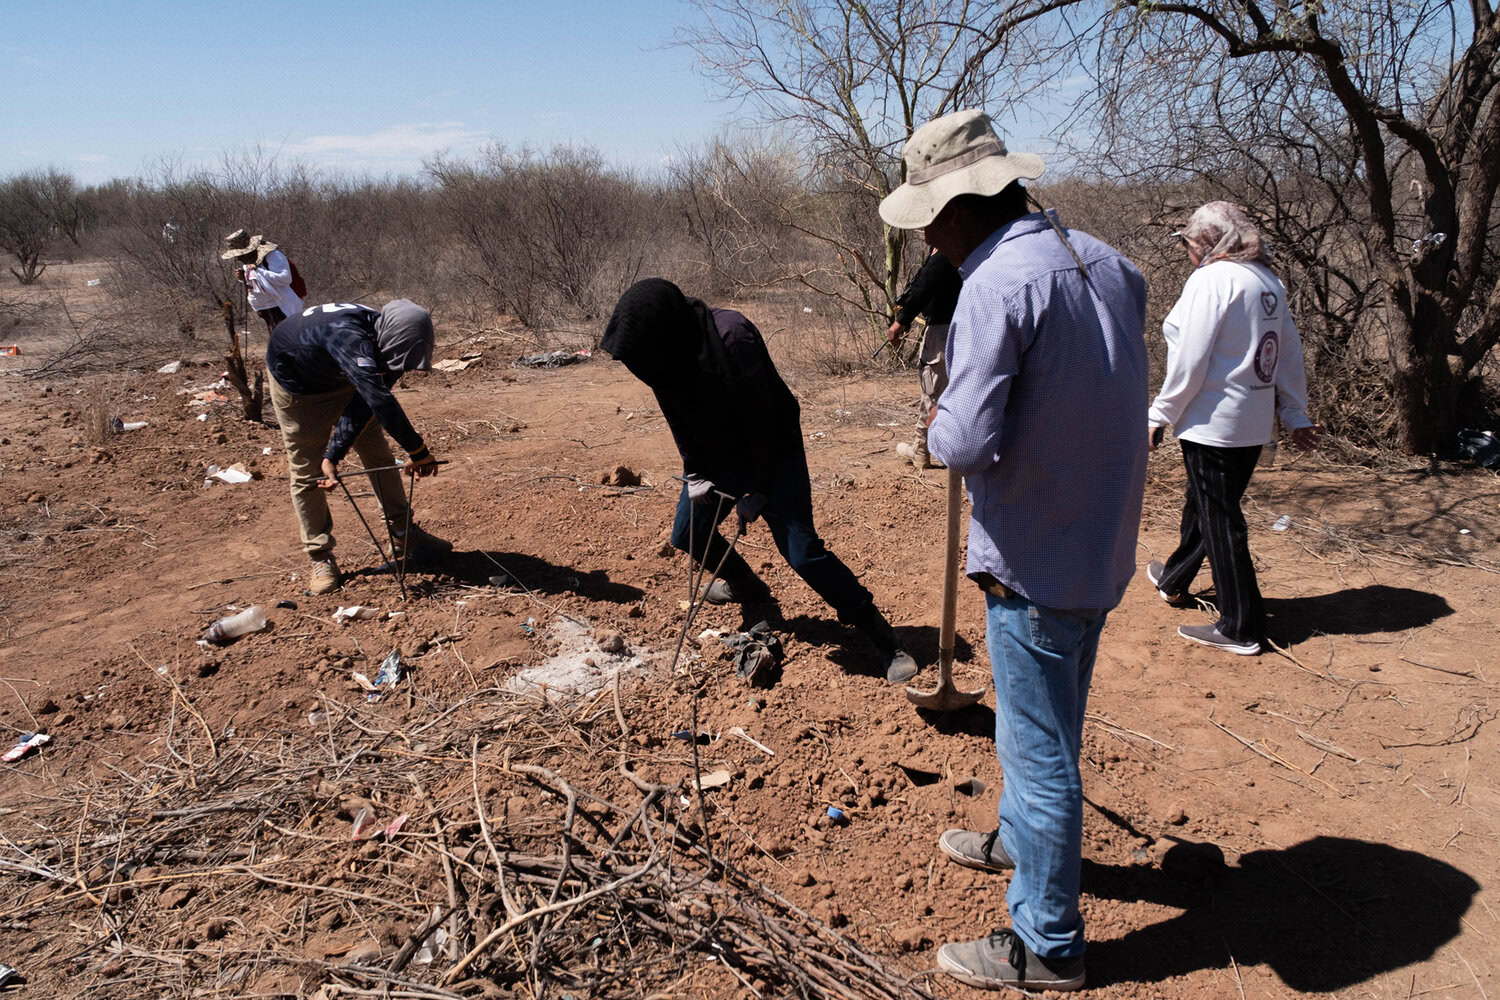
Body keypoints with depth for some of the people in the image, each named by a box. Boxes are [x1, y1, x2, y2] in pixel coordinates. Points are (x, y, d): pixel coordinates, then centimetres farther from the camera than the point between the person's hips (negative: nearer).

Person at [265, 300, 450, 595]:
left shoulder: (387, 347, -24)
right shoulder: (347, 336, -47)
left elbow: (362, 407, -23)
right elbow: (380, 400, -57)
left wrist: (333, 455, -30)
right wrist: (418, 451, -55)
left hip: (340, 381, 6)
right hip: (296, 383, -6)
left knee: (379, 457, 4)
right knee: (307, 473, -3)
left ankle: (403, 538, 14)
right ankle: (321, 557, 9)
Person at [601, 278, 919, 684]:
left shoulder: (732, 338, -32)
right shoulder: (664, 351, -10)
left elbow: (763, 419, -25)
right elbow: (679, 420, 4)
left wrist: (758, 489, -19)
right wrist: (694, 473, -2)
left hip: (773, 450, -7)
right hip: (718, 456, 7)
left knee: (801, 550, -16)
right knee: (686, 534, 14)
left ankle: (885, 641, -8)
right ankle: (747, 586, 42)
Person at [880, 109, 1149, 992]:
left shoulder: (998, 286, -22)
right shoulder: (1106, 261, 6)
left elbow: (967, 443, -26)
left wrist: (938, 425, -3)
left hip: (1036, 556, -9)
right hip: (1104, 544, 9)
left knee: (1039, 746, 5)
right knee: (1050, 724, 26)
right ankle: (1020, 840, 49)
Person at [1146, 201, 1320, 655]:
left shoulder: (1211, 280, -15)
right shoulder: (1268, 280, 10)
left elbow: (1190, 361, -19)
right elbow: (1290, 354, 13)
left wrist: (1160, 415, -9)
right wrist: (1297, 415, 19)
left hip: (1213, 422, -9)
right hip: (1255, 423, 9)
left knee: (1219, 520, 0)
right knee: (1203, 504, 24)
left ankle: (1241, 629, 8)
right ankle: (1174, 580, 44)